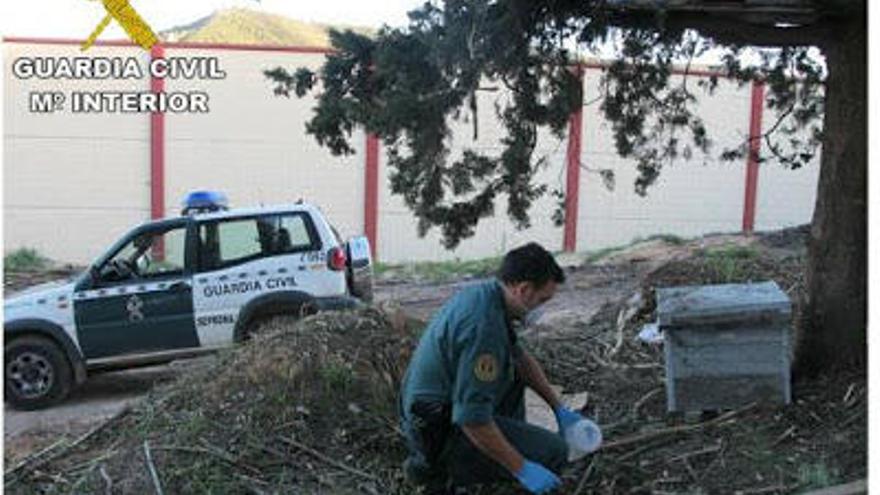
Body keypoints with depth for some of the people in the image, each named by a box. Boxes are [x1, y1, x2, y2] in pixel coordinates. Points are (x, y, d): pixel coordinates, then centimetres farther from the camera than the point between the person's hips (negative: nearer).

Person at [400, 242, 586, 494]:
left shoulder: (481, 293, 2)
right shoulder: (484, 325, -30)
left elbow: (520, 357, 17)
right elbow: (472, 419, -30)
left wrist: (559, 408, 19)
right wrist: (521, 468, -20)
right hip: (440, 433, -10)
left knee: (513, 372, 22)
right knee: (554, 451, -10)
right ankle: (441, 469, -4)